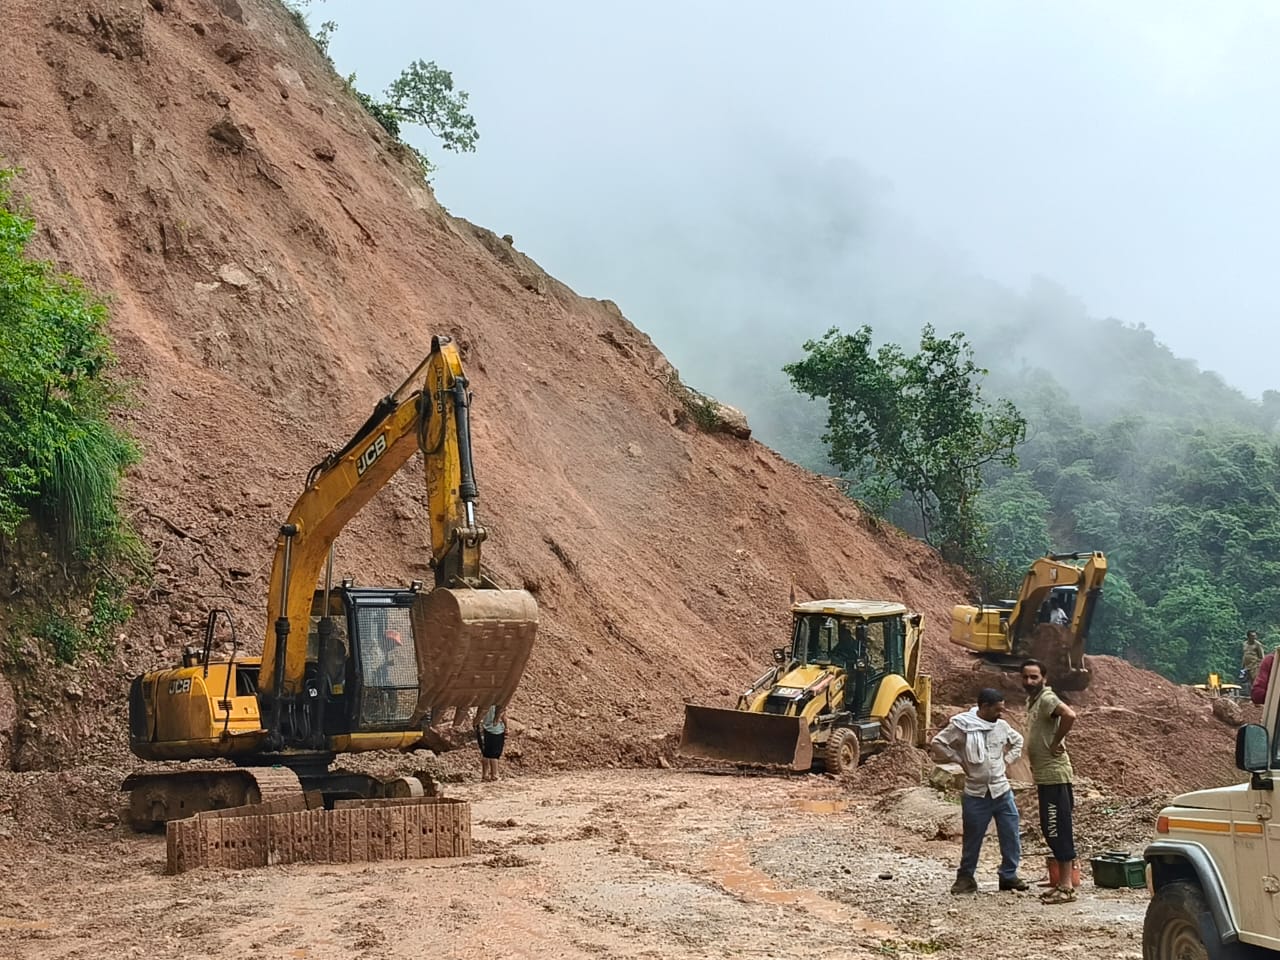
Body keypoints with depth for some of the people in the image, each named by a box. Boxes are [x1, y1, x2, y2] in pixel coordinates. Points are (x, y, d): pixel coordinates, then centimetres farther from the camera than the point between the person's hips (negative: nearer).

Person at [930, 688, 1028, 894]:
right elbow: (936, 744, -8)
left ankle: (1008, 875, 19)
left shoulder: (1001, 725, 3)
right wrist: (959, 761, -9)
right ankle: (965, 877, 18)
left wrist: (1007, 760, 9)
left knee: (1011, 836, 6)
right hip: (976, 794, -4)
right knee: (972, 840, 5)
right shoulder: (961, 725, -11)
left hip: (1002, 791, 4)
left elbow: (1018, 741, 22)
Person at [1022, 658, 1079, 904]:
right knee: (1050, 830, 14)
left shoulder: (1046, 699, -14)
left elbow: (1069, 715, -33)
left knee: (1058, 831, -7)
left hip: (1054, 775, -10)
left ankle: (1066, 888, -4)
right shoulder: (1033, 700, 15)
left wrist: (1056, 744, -23)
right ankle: (1063, 883, 20)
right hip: (1045, 776, 10)